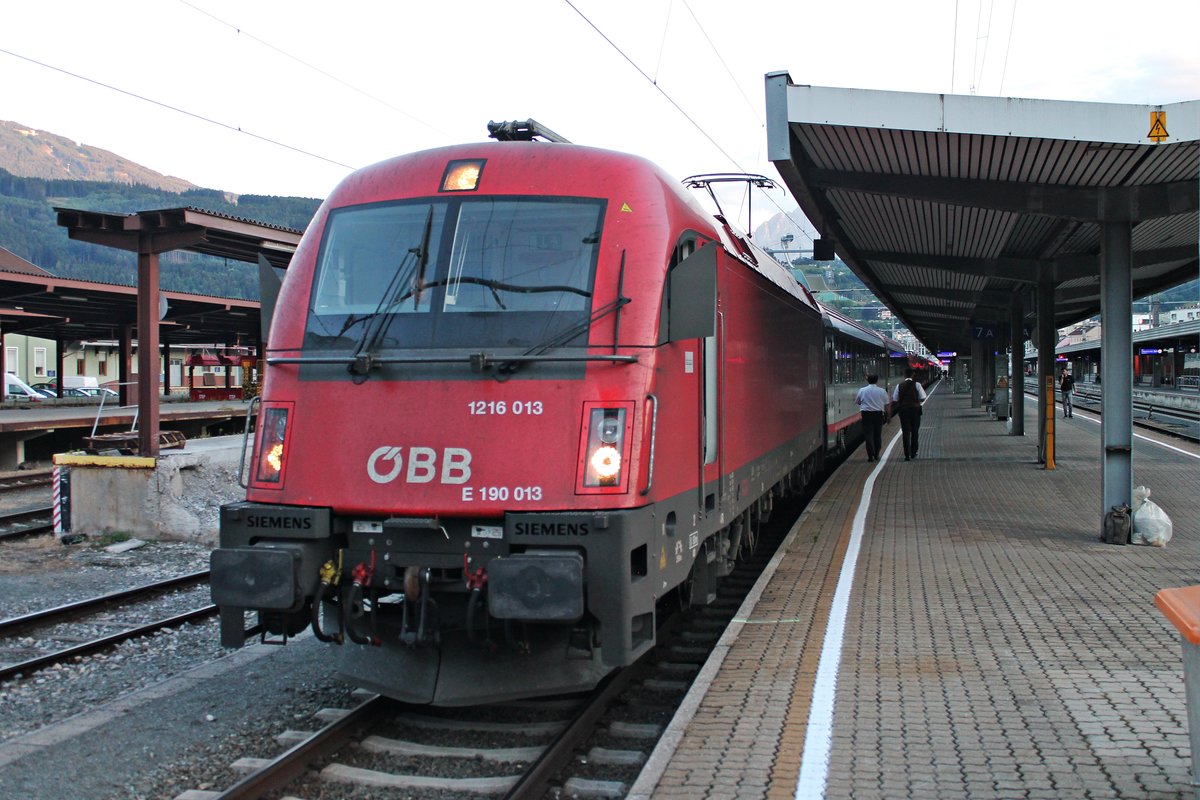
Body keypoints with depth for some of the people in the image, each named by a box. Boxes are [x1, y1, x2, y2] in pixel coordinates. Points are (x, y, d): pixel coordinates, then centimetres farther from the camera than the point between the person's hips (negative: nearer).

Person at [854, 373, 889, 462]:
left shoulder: (862, 390, -3)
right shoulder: (882, 391, -1)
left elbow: (857, 402, 10)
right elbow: (886, 406, 3)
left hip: (867, 414, -1)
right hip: (878, 414, 1)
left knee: (868, 435, 1)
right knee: (877, 435, 13)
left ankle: (871, 456, -5)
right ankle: (876, 455, 17)